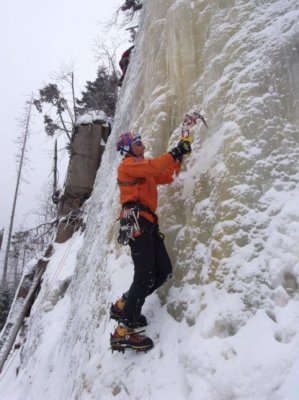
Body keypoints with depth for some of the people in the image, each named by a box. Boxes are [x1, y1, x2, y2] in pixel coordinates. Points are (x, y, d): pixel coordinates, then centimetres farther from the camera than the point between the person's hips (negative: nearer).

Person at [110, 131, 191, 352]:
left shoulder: (143, 167, 31)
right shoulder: (129, 164, 3)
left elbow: (167, 176, 29)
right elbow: (153, 167, -17)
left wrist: (179, 156, 21)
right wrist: (175, 153, -10)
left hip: (147, 222, 9)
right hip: (136, 221, -9)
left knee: (163, 271, 3)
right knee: (145, 275, -17)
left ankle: (124, 305, 13)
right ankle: (124, 332, -14)